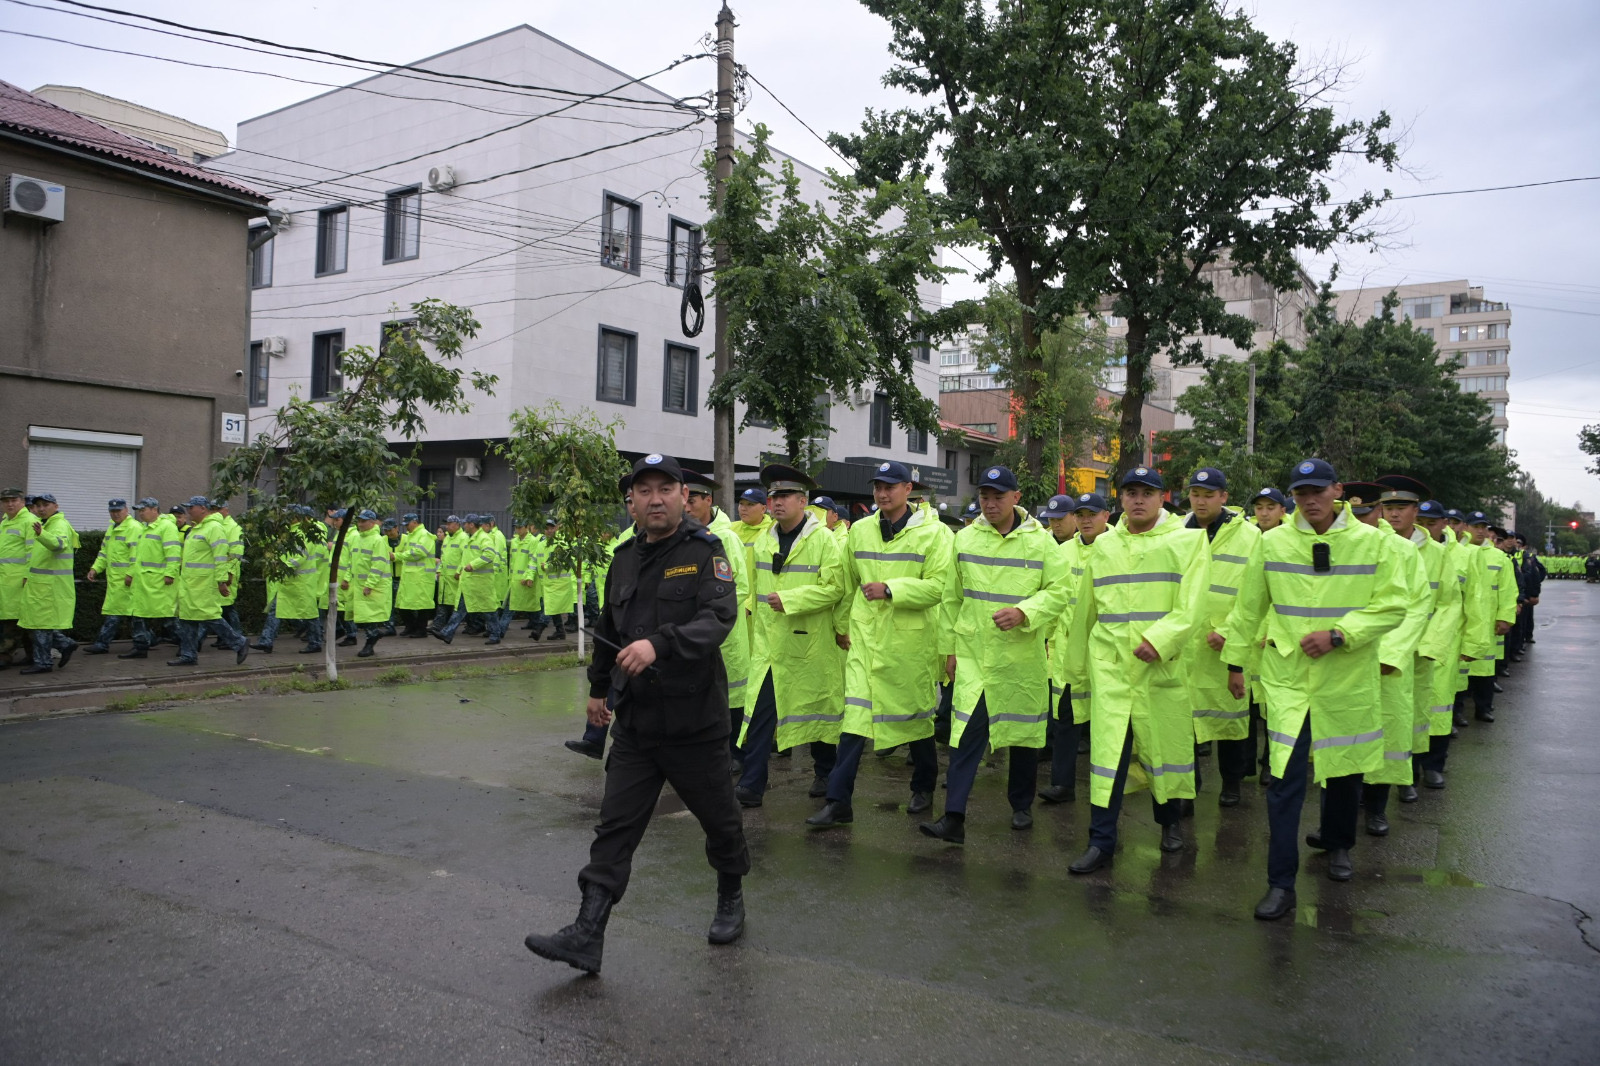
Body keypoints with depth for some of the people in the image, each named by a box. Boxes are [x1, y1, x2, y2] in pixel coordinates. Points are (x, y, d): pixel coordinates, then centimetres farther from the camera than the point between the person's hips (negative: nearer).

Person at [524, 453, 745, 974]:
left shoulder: (705, 551, -9)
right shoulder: (625, 558, 10)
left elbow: (718, 618, -25)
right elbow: (608, 628, 23)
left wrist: (660, 643, -38)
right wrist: (599, 686, 27)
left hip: (694, 720, -4)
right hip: (634, 720, 5)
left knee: (719, 817, 13)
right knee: (615, 828, 2)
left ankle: (731, 898, 38)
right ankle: (587, 936, 5)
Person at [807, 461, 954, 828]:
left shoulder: (932, 533, -5)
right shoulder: (860, 531, 8)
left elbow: (939, 586, -14)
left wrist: (890, 589, -23)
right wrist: (843, 626, 18)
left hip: (911, 640, -2)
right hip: (865, 636, 3)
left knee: (916, 713, 12)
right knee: (855, 713, -5)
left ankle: (924, 787, 34)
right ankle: (838, 801, -2)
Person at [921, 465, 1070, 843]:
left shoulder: (1041, 541, -3)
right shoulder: (965, 539, 3)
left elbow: (1057, 593, -4)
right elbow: (951, 598, 9)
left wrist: (1023, 612, -22)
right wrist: (949, 647, 8)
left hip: (1023, 654, 0)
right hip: (973, 652, 1)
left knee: (1024, 730, 13)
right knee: (967, 730, -8)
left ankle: (1021, 806, 32)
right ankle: (953, 818, -8)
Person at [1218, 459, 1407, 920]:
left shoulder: (1371, 541, -1)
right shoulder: (1272, 542, 1)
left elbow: (1392, 605, -4)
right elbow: (1249, 608, 9)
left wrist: (1338, 634, -16)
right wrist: (1235, 661, 12)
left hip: (1348, 675, 1)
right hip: (1287, 674, 0)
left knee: (1345, 767, 15)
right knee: (1285, 777, -6)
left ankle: (1337, 844, 43)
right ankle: (1281, 883, 1)